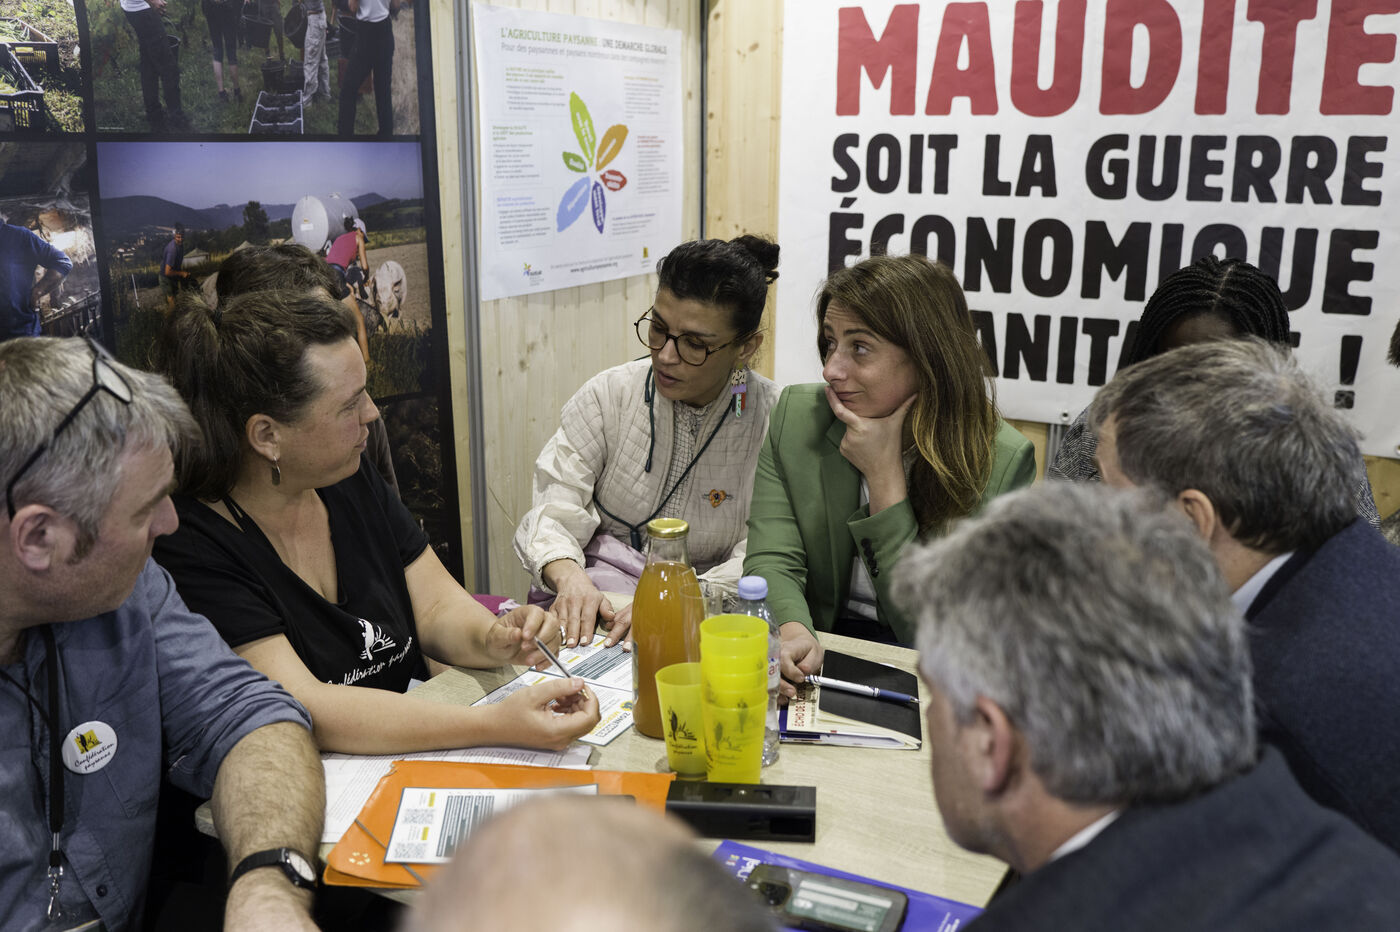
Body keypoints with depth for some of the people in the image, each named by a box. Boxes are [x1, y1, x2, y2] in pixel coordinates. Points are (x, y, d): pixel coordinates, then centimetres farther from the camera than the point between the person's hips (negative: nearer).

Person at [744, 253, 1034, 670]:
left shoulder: (1002, 461, -10)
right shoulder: (796, 414, -1)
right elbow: (771, 559, -7)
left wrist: (884, 476, -14)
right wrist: (792, 631, -29)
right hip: (822, 649, 2)